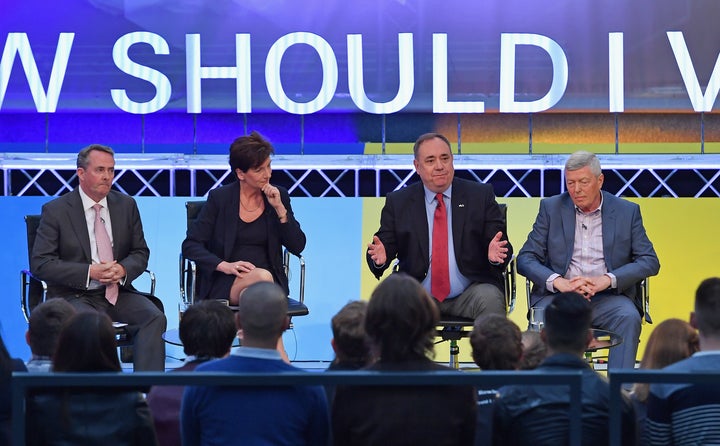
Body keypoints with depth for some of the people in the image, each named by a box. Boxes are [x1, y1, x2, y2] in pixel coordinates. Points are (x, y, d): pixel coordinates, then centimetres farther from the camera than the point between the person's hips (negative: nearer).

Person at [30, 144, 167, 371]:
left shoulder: (126, 205, 12)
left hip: (118, 292, 4)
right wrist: (89, 272, -18)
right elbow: (40, 264, -7)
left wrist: (123, 269, -10)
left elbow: (141, 252, 16)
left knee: (155, 318, -24)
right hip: (74, 295, -4)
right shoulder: (55, 211, -1)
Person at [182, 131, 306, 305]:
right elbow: (190, 245, 0)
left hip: (271, 280, 3)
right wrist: (224, 266, -16)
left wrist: (279, 208, -6)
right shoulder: (220, 197, 3)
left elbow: (297, 247, 6)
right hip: (225, 284, -2)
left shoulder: (279, 195, 10)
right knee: (263, 276, -35)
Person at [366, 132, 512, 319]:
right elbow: (385, 245, 5)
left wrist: (495, 254, -22)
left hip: (471, 292, 0)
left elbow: (503, 246, 2)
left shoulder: (481, 195, 7)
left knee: (489, 300, -33)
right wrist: (380, 257, -20)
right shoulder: (397, 202, 9)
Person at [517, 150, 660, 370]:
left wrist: (606, 280, -15)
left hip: (607, 296, 0)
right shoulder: (550, 208, 9)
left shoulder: (627, 211, 8)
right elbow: (525, 259, 3)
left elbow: (650, 261, 2)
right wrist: (560, 282, -17)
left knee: (628, 317, -32)